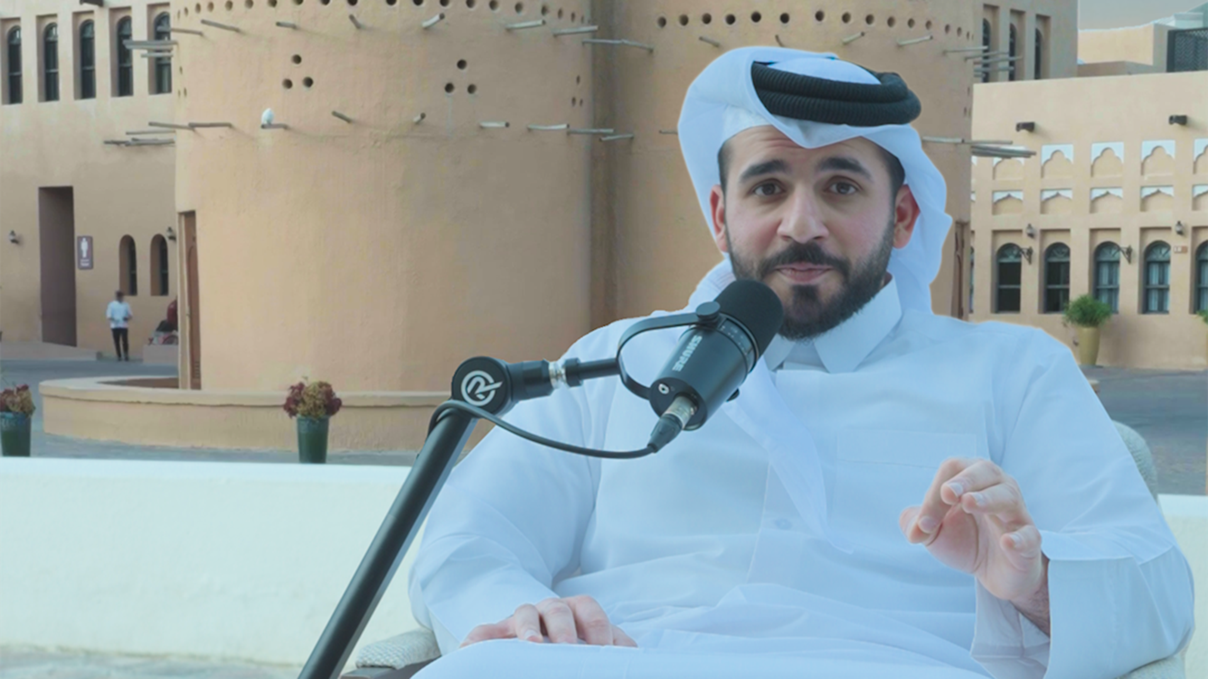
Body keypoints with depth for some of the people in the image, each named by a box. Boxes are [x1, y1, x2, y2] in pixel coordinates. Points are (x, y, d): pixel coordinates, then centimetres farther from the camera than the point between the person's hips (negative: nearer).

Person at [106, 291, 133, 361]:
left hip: (124, 326, 1)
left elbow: (130, 315, 10)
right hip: (115, 326, -1)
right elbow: (108, 315, -3)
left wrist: (128, 318, -13)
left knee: (125, 341, -8)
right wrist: (113, 319, -23)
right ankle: (119, 356, 10)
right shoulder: (112, 305, 2)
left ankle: (126, 356, -3)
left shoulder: (126, 305, 8)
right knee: (117, 342, 2)